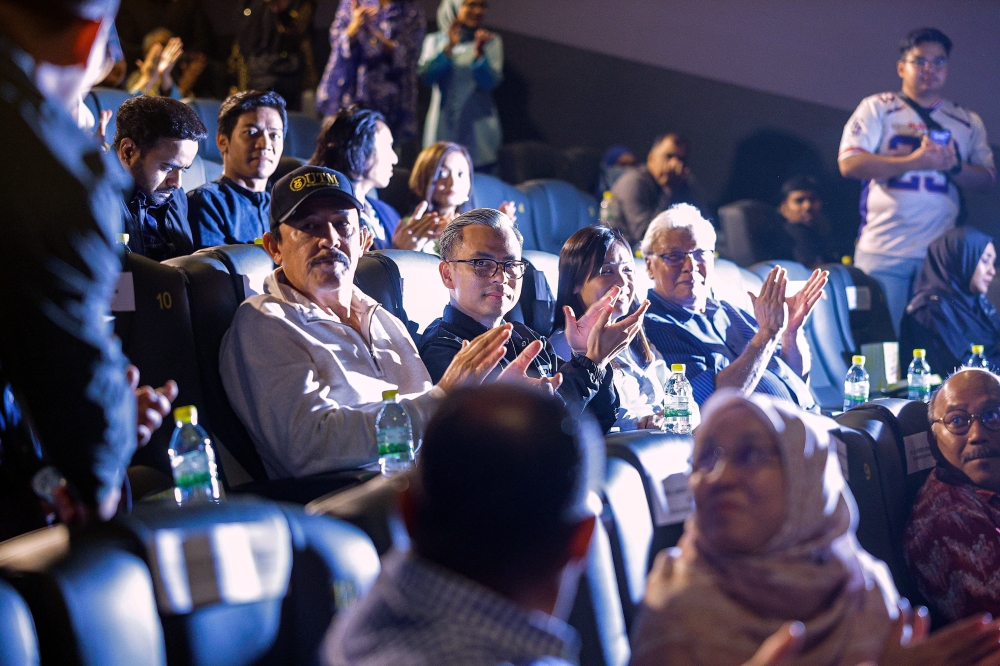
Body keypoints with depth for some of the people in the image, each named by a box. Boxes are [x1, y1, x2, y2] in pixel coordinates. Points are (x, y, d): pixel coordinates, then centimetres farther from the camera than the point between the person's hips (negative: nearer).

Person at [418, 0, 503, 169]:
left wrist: (479, 52, -23)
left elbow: (491, 82, -7)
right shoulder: (435, 40, 9)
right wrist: (449, 47, -18)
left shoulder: (491, 42, 7)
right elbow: (425, 76, -7)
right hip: (443, 130, 1)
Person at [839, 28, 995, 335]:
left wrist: (953, 166, -10)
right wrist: (915, 161, -13)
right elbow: (849, 163, -7)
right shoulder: (877, 108, 5)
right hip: (884, 250, -3)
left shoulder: (968, 122, 16)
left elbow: (986, 176, 12)